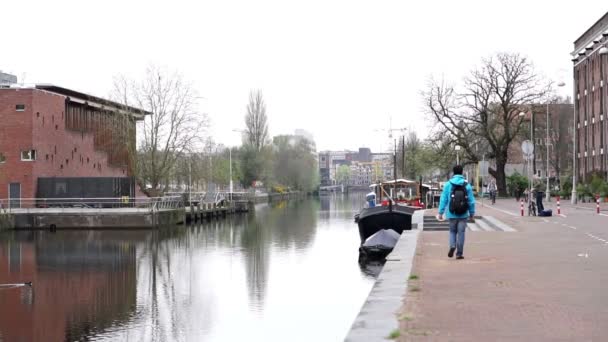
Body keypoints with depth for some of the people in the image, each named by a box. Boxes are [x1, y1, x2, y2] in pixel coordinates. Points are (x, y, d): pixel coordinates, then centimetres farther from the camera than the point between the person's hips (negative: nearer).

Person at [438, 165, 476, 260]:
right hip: (463, 214, 0)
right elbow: (471, 201, 0)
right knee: (461, 233, 6)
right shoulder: (467, 185, -3)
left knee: (452, 231, 15)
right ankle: (459, 253, 7)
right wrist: (472, 213, 9)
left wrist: (441, 212, 2)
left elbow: (443, 199, -3)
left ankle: (452, 246, -10)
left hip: (452, 214, 0)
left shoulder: (448, 184, -3)